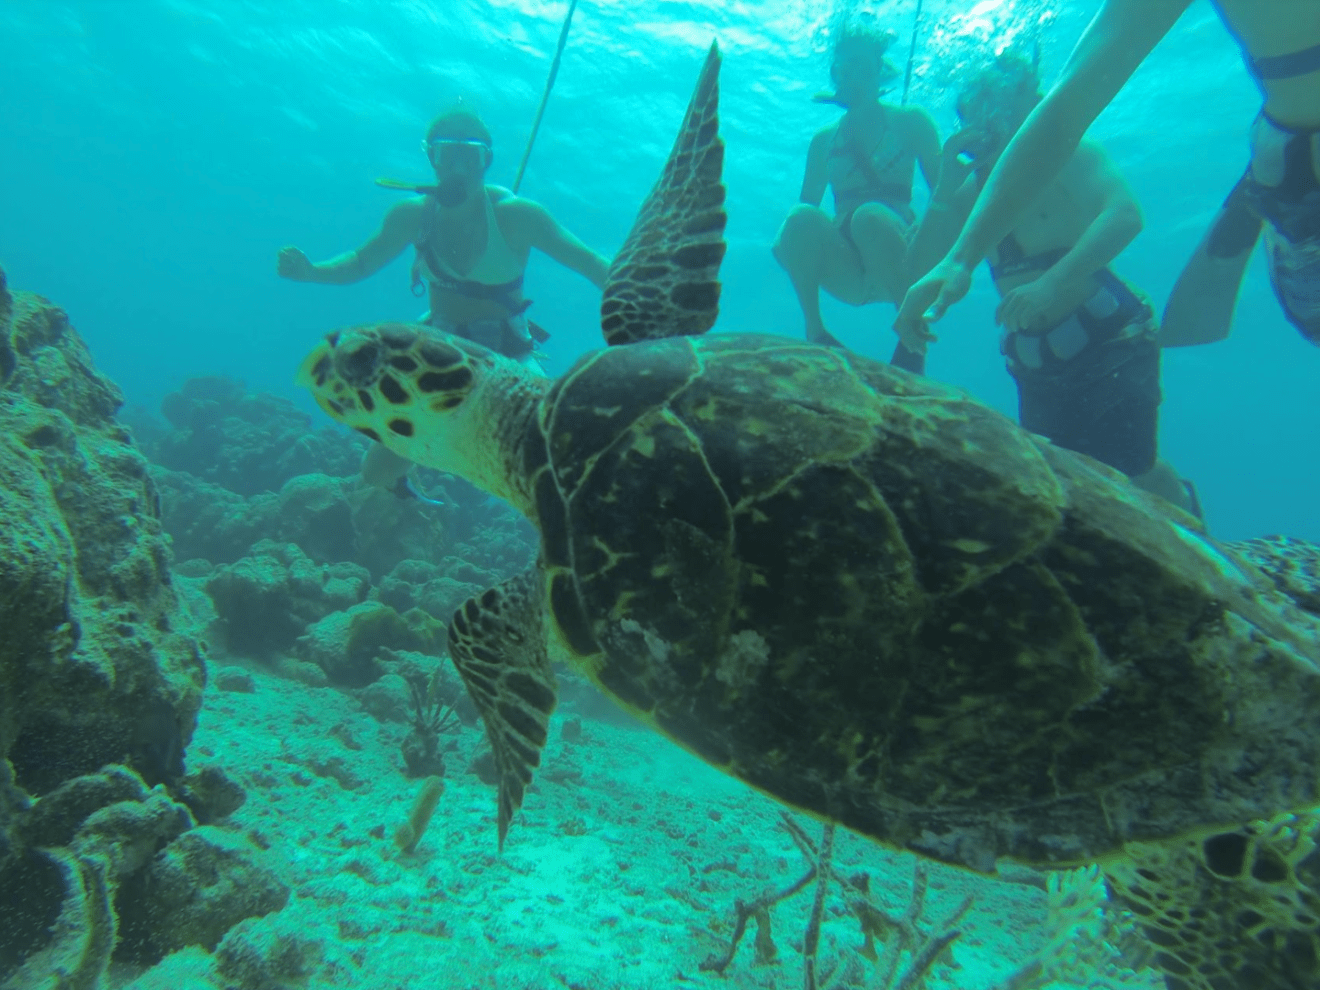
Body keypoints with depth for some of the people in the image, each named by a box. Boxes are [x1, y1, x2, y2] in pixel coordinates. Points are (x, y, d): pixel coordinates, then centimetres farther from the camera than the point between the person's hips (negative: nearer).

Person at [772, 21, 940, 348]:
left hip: (898, 259, -1)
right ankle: (815, 333, -21)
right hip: (847, 274, 2)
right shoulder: (824, 140, 19)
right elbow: (807, 202, 17)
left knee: (869, 216, -34)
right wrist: (782, 241, -7)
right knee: (801, 217, -27)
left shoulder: (910, 121, 11)